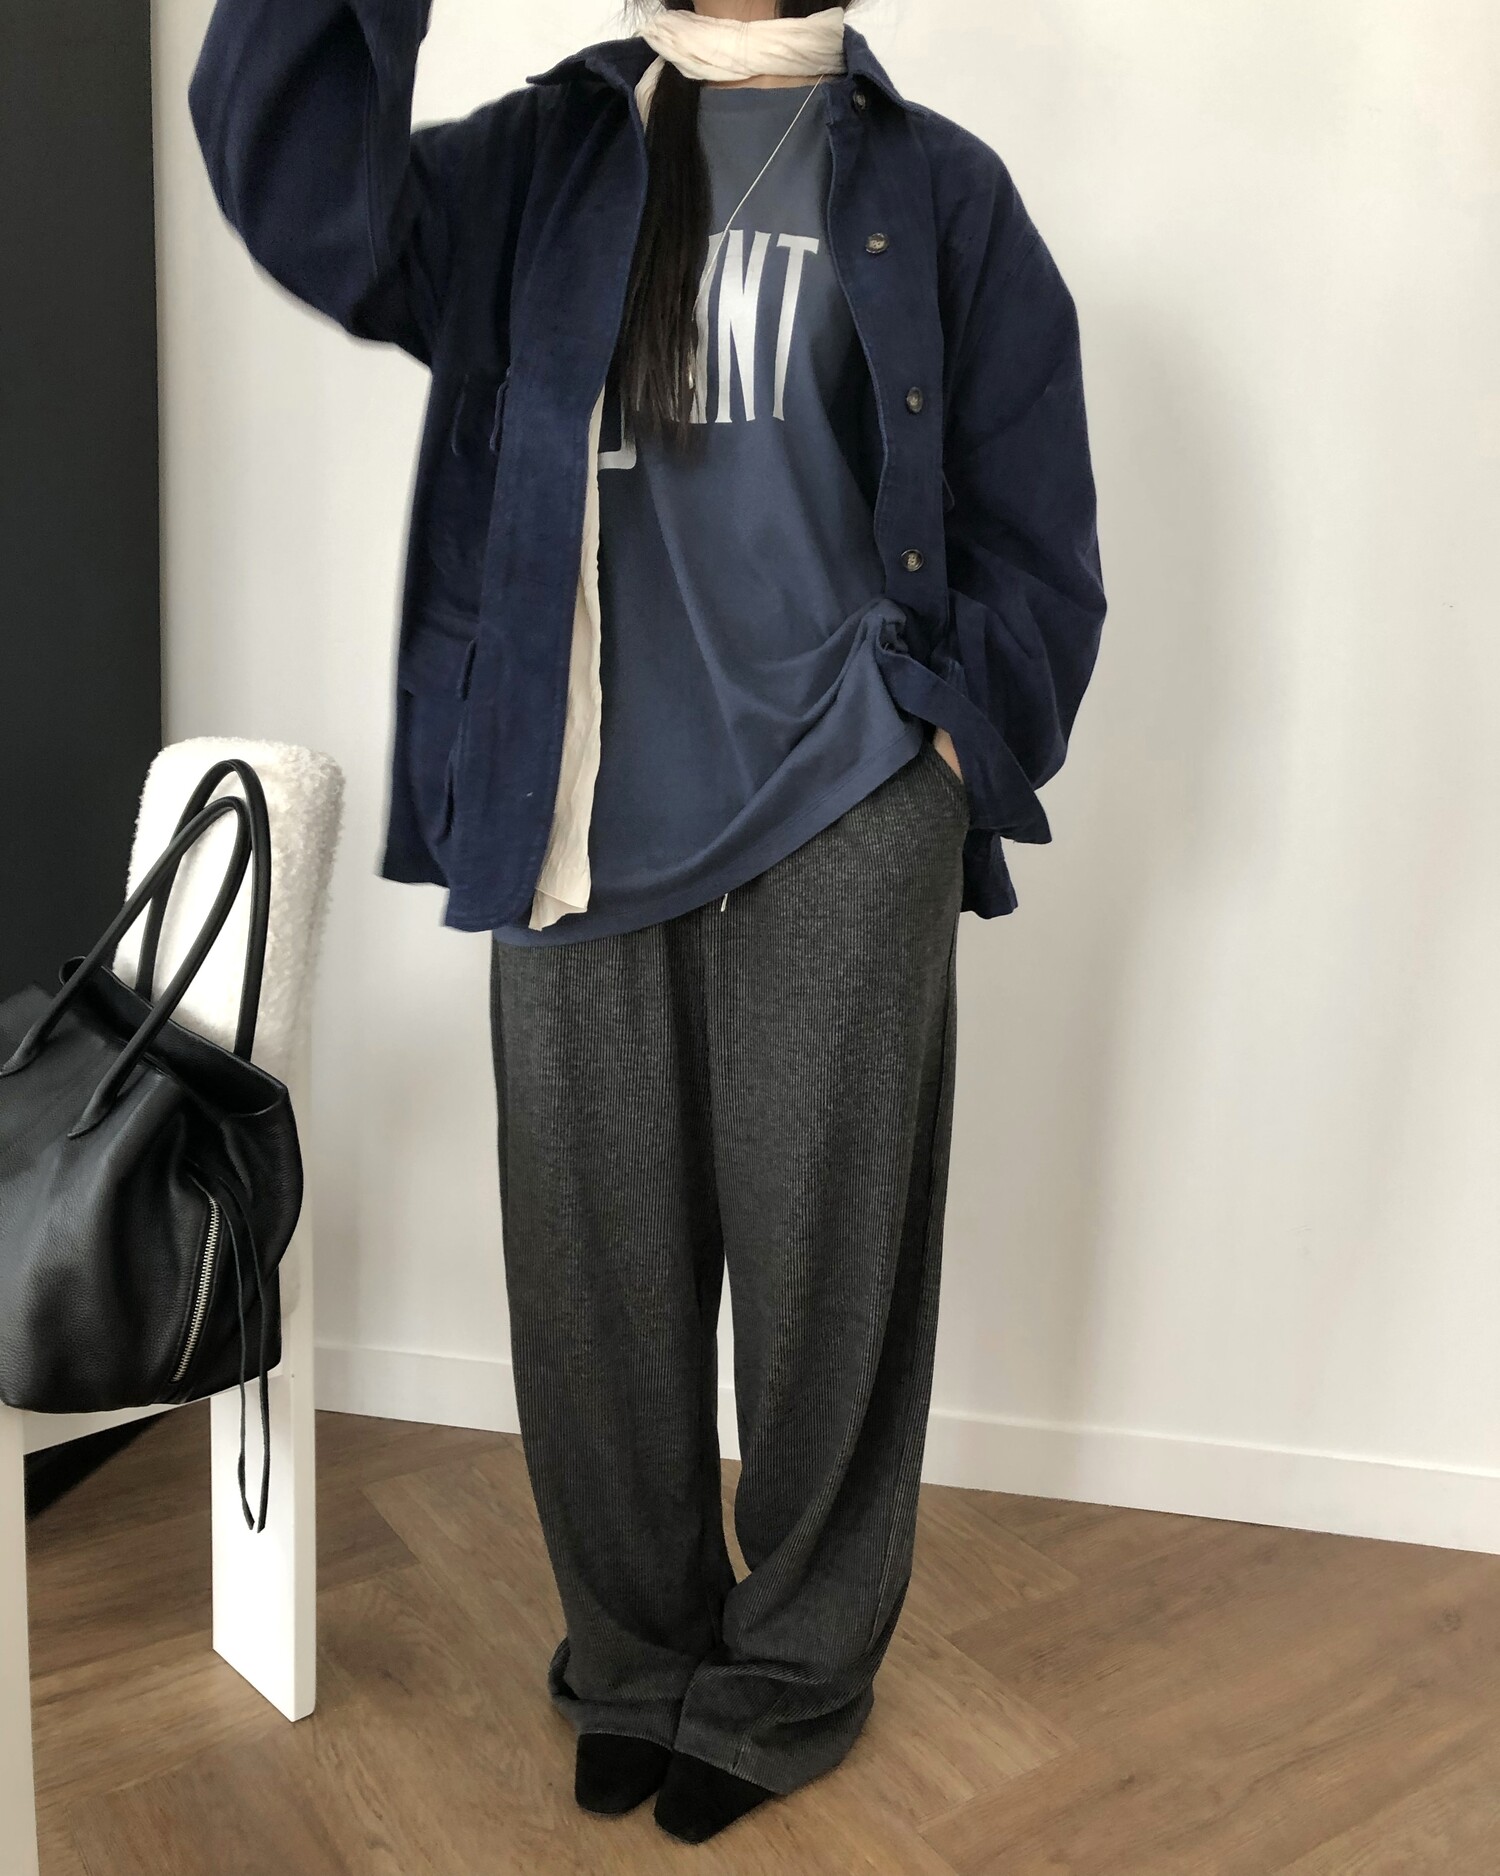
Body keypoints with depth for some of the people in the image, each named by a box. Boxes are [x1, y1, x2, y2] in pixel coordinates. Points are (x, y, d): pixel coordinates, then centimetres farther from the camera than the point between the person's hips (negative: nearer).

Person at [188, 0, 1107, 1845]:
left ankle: (790, 1679, 27)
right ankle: (634, 1656, 31)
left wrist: (959, 745, -3)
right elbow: (304, 193, -4)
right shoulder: (536, 163, 14)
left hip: (842, 826, -1)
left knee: (824, 1264, 5)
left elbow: (1032, 526, 6)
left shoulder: (930, 188, 9)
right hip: (583, 825, 2)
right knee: (596, 1260, 9)